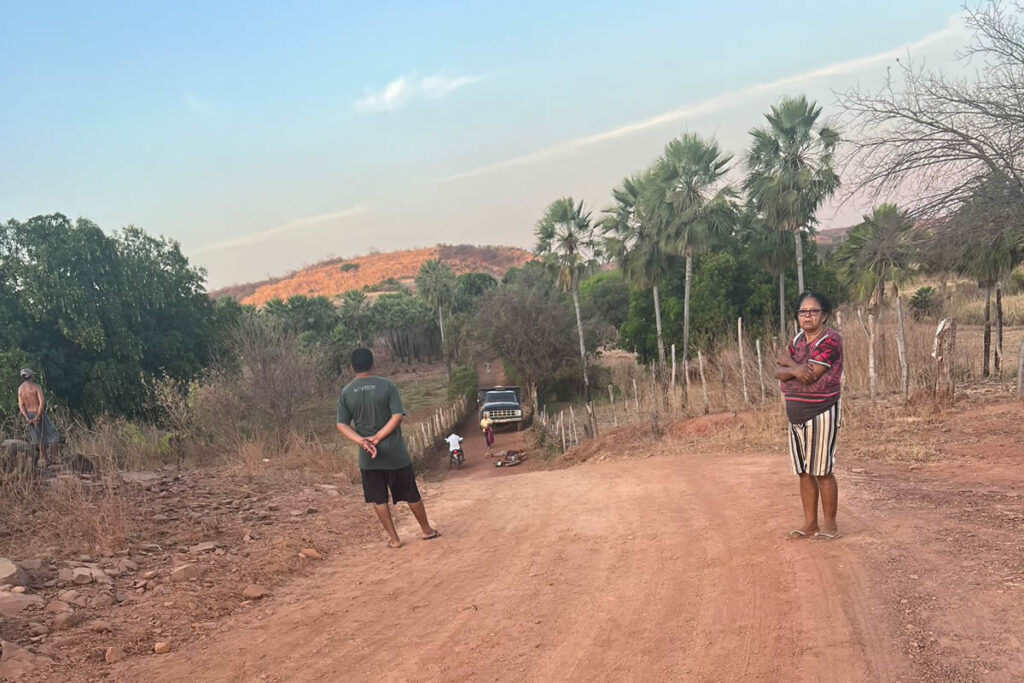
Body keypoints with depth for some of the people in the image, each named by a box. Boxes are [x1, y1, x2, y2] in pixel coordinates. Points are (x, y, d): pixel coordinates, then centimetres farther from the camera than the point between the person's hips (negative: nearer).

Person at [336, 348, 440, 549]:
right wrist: (377, 438, -15)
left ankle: (394, 539, 15)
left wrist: (362, 441, -13)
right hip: (395, 453, -1)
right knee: (411, 494, 13)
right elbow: (398, 416, -15)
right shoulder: (387, 385, -8)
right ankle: (427, 530, 27)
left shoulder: (346, 392, -1)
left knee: (378, 499, 12)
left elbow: (342, 424, -4)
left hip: (368, 457, 1)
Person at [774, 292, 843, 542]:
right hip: (796, 414, 8)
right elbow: (779, 372, 3)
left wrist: (789, 362, -5)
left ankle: (830, 525, 9)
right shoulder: (797, 340, 11)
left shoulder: (830, 340, -13)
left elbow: (811, 375, -21)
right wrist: (795, 370, -18)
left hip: (822, 413, -8)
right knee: (804, 471, 11)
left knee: (822, 471, -2)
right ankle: (810, 523, 20)